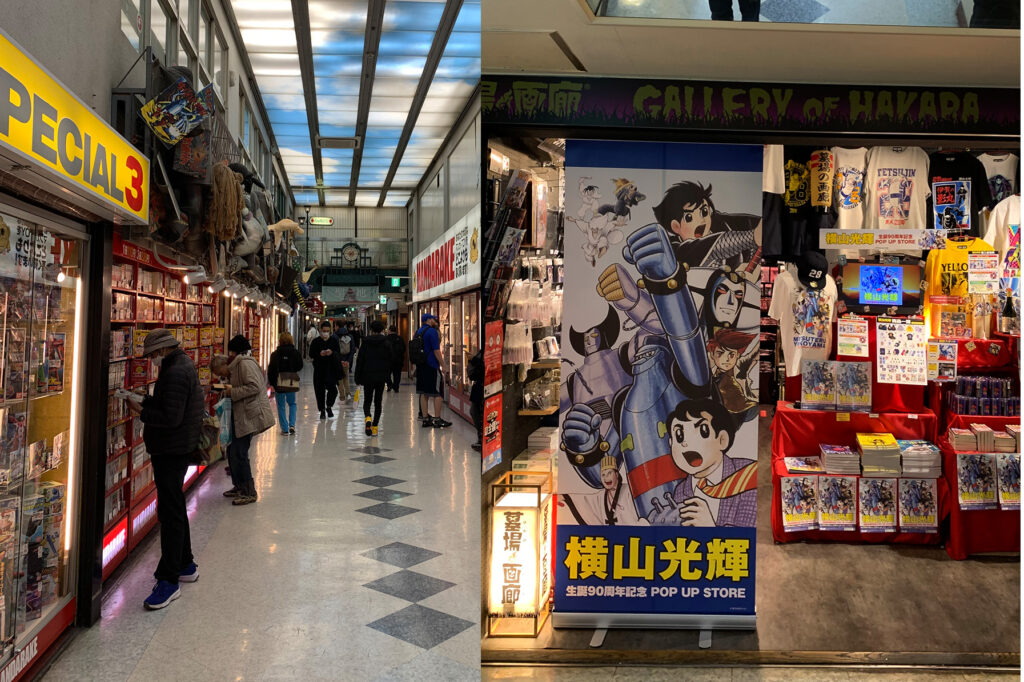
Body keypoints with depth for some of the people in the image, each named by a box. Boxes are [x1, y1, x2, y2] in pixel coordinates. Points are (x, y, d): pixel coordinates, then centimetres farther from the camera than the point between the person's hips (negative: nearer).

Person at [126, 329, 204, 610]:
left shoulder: (175, 373, -20)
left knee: (170, 511, -9)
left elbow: (171, 418, -26)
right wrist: (146, 401, 4)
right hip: (178, 447, 11)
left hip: (172, 449, -11)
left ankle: (169, 580, -6)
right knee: (175, 507, 20)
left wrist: (141, 410, -15)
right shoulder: (183, 364, 14)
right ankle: (185, 565, 32)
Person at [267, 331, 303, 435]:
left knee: (281, 406, 7)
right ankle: (291, 425, 6)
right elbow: (299, 367, 5)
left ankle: (284, 429, 6)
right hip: (292, 382, 2)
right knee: (292, 403, 21)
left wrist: (271, 382, 0)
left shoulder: (276, 354, -9)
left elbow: (271, 369, -8)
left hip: (279, 383, -2)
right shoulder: (295, 353, -3)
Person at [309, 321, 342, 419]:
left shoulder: (334, 340, 5)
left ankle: (328, 407, 11)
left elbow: (339, 354, 1)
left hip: (331, 368, 0)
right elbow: (311, 354, 1)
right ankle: (322, 410, 17)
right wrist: (319, 354, -18)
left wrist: (332, 353, -20)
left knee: (332, 389, -13)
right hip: (319, 369, 1)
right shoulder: (316, 341, 4)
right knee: (320, 390, 3)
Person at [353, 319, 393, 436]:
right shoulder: (386, 343, 0)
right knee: (378, 401, 9)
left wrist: (358, 377, 3)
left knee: (367, 400, 7)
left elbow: (360, 361, -2)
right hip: (381, 377, 1)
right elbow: (390, 360, 3)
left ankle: (367, 418, -22)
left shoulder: (365, 342, -3)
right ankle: (374, 426, 7)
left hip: (367, 375, -1)